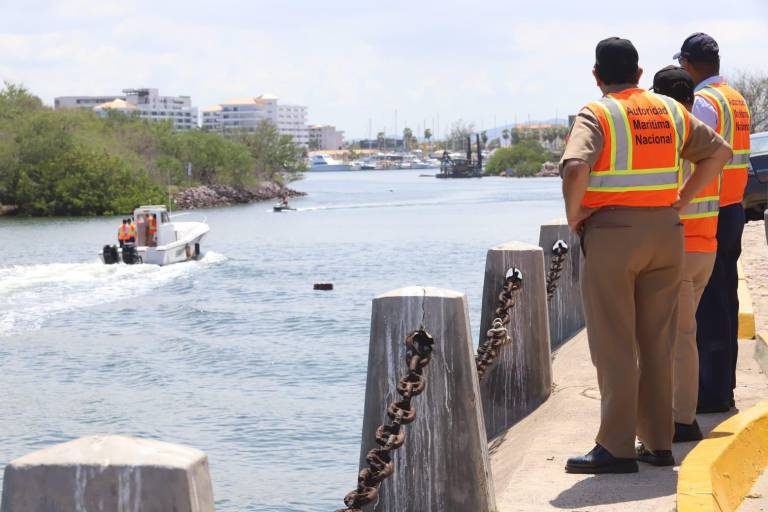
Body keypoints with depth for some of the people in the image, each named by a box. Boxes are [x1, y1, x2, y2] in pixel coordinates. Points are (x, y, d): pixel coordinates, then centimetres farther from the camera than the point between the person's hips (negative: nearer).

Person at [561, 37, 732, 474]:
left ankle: (616, 448, 0)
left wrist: (574, 216, -10)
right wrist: (681, 200, 13)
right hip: (666, 232, 5)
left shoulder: (597, 114, -8)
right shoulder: (671, 111, 10)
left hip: (612, 232, -5)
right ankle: (659, 443, 16)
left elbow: (575, 168, -25)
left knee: (614, 346, -1)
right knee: (657, 345, 12)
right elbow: (719, 151, 16)